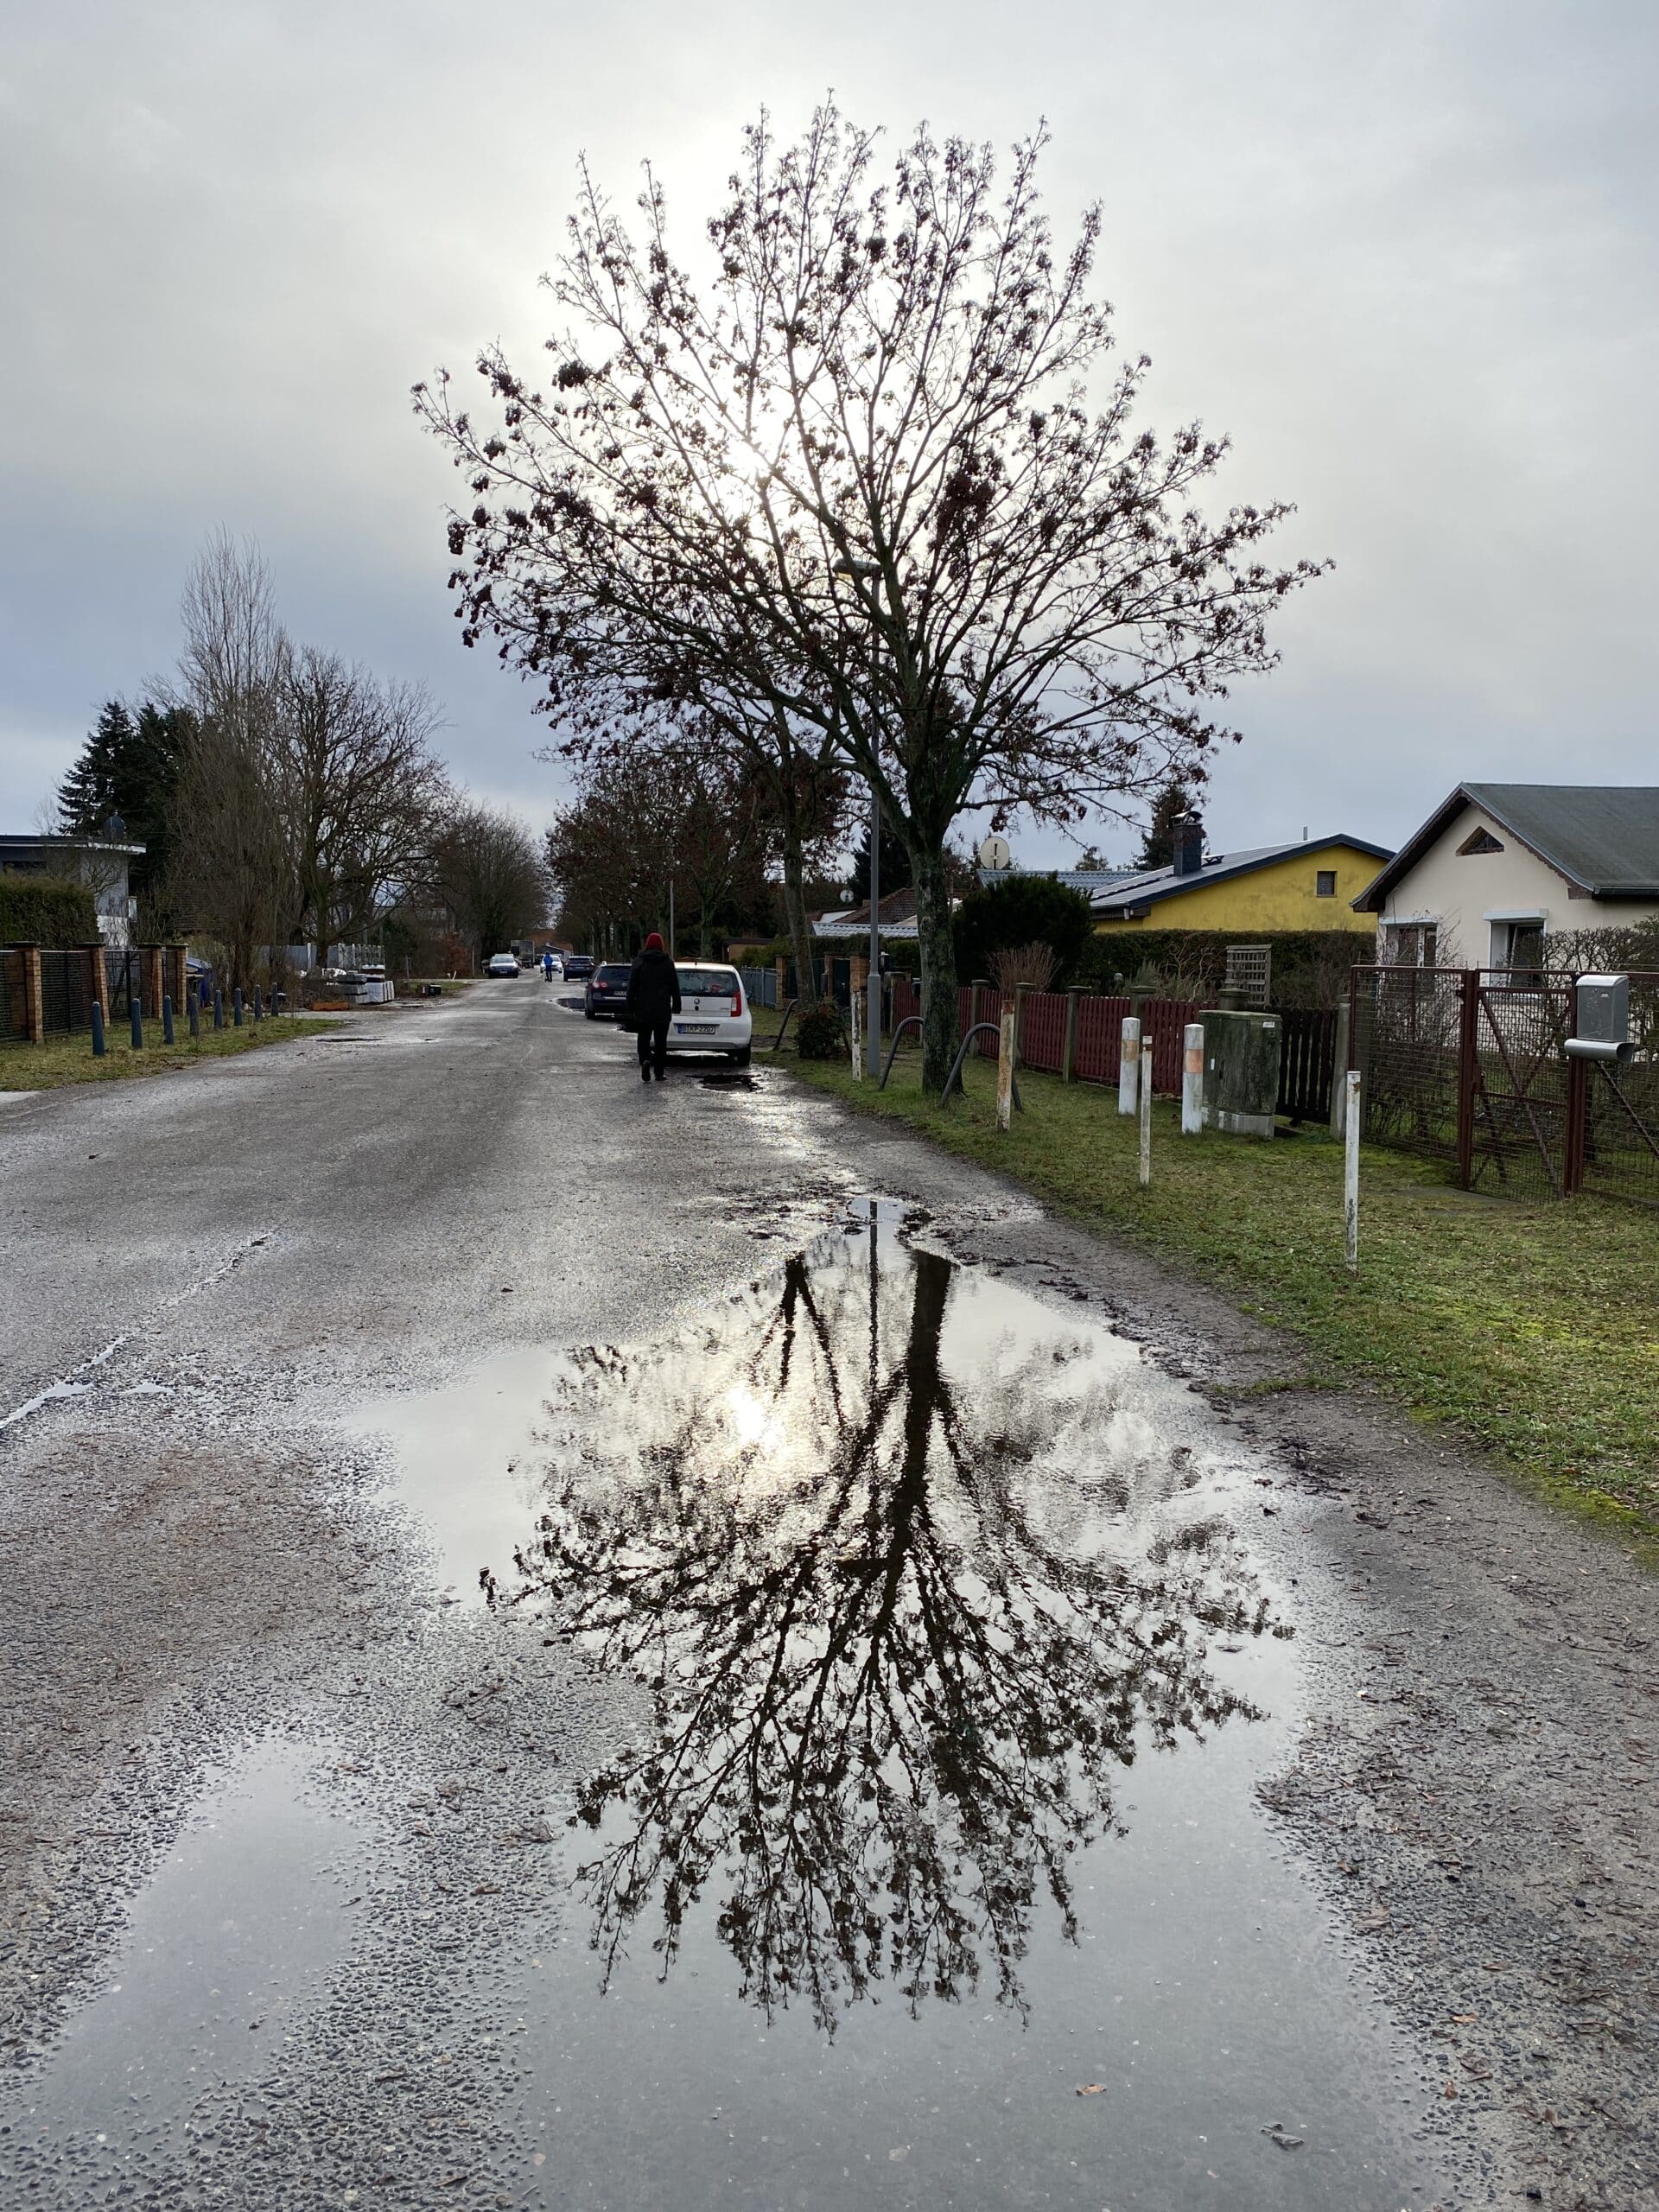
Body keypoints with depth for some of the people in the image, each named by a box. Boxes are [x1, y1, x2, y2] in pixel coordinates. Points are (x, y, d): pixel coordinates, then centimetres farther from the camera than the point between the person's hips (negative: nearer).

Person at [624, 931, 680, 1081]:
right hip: (663, 1010, 1)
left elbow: (632, 987, -1)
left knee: (644, 1039, 6)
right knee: (661, 1041, 8)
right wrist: (676, 1006, 10)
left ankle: (645, 1060, -21)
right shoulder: (668, 963, 3)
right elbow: (675, 987, 5)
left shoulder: (639, 962, -1)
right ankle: (660, 1072, 8)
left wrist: (629, 1007, 2)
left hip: (643, 1009, -1)